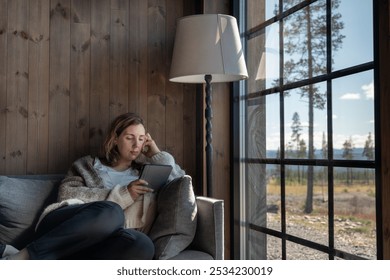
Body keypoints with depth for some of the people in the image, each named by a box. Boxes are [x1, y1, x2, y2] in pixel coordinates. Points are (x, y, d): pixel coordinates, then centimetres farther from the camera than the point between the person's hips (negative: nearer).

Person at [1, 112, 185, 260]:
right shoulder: (89, 165, 20)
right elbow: (66, 194, 2)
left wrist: (156, 154, 22)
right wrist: (121, 194, -5)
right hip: (61, 229, -2)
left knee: (142, 245, -34)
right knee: (110, 212, -36)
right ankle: (22, 257, -30)